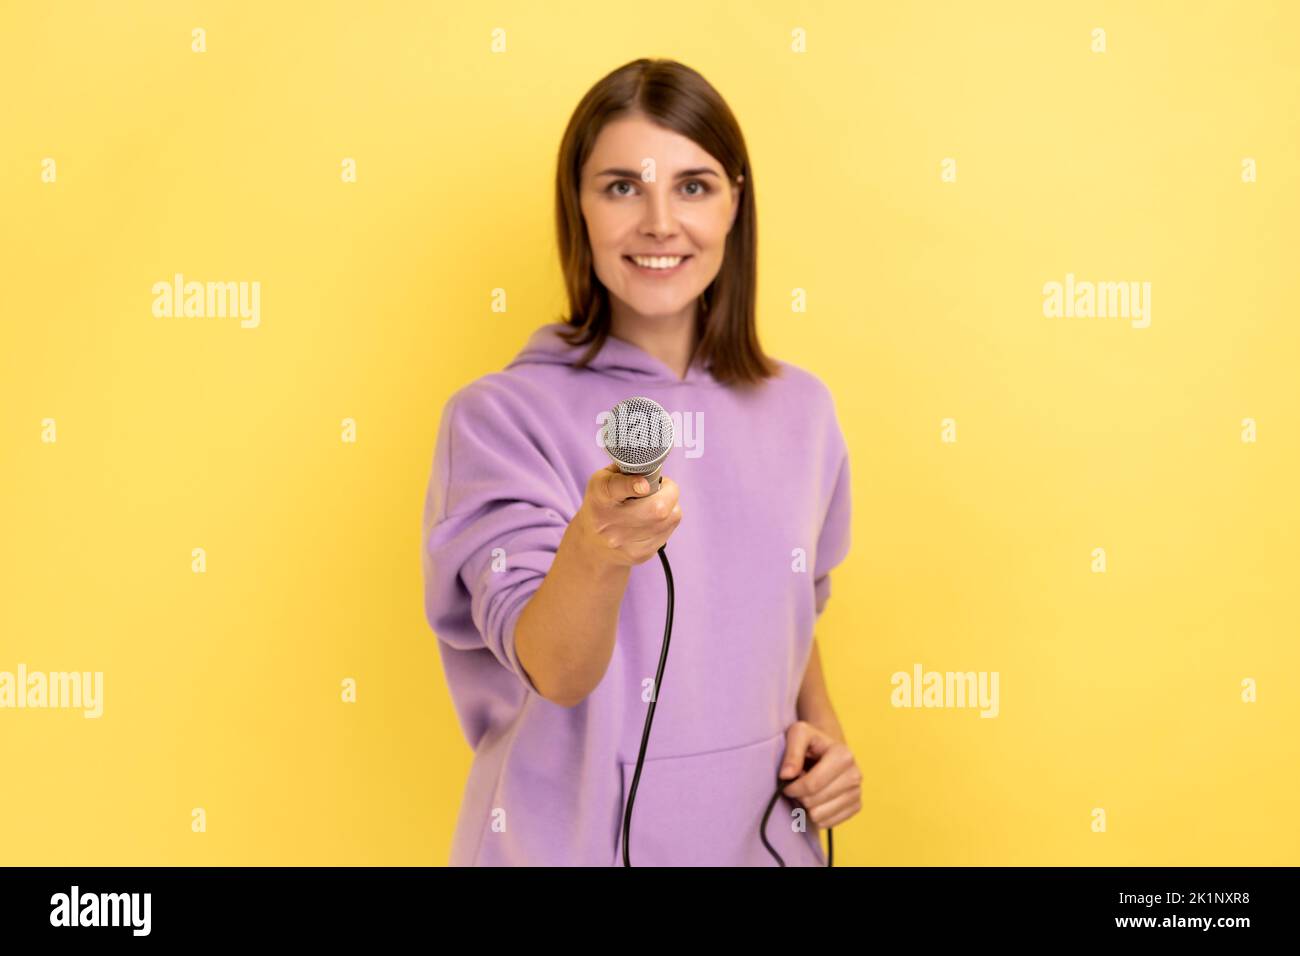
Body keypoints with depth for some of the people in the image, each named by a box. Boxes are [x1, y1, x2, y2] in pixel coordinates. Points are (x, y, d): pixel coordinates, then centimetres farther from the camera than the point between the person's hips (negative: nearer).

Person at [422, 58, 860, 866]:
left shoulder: (801, 408, -2)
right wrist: (593, 550, -40)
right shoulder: (500, 416, -14)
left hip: (760, 834, 4)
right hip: (571, 840, -3)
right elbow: (554, 670, -22)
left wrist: (823, 727, -3)